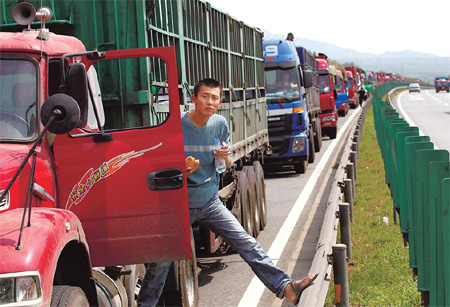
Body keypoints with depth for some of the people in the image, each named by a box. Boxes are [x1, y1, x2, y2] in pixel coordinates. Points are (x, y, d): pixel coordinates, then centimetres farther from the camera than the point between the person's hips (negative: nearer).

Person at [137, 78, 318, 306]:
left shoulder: (220, 124, 2)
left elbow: (227, 166, 11)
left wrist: (225, 157, -13)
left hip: (210, 201, 4)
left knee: (246, 242, -5)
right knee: (161, 260, -3)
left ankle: (285, 287, -8)